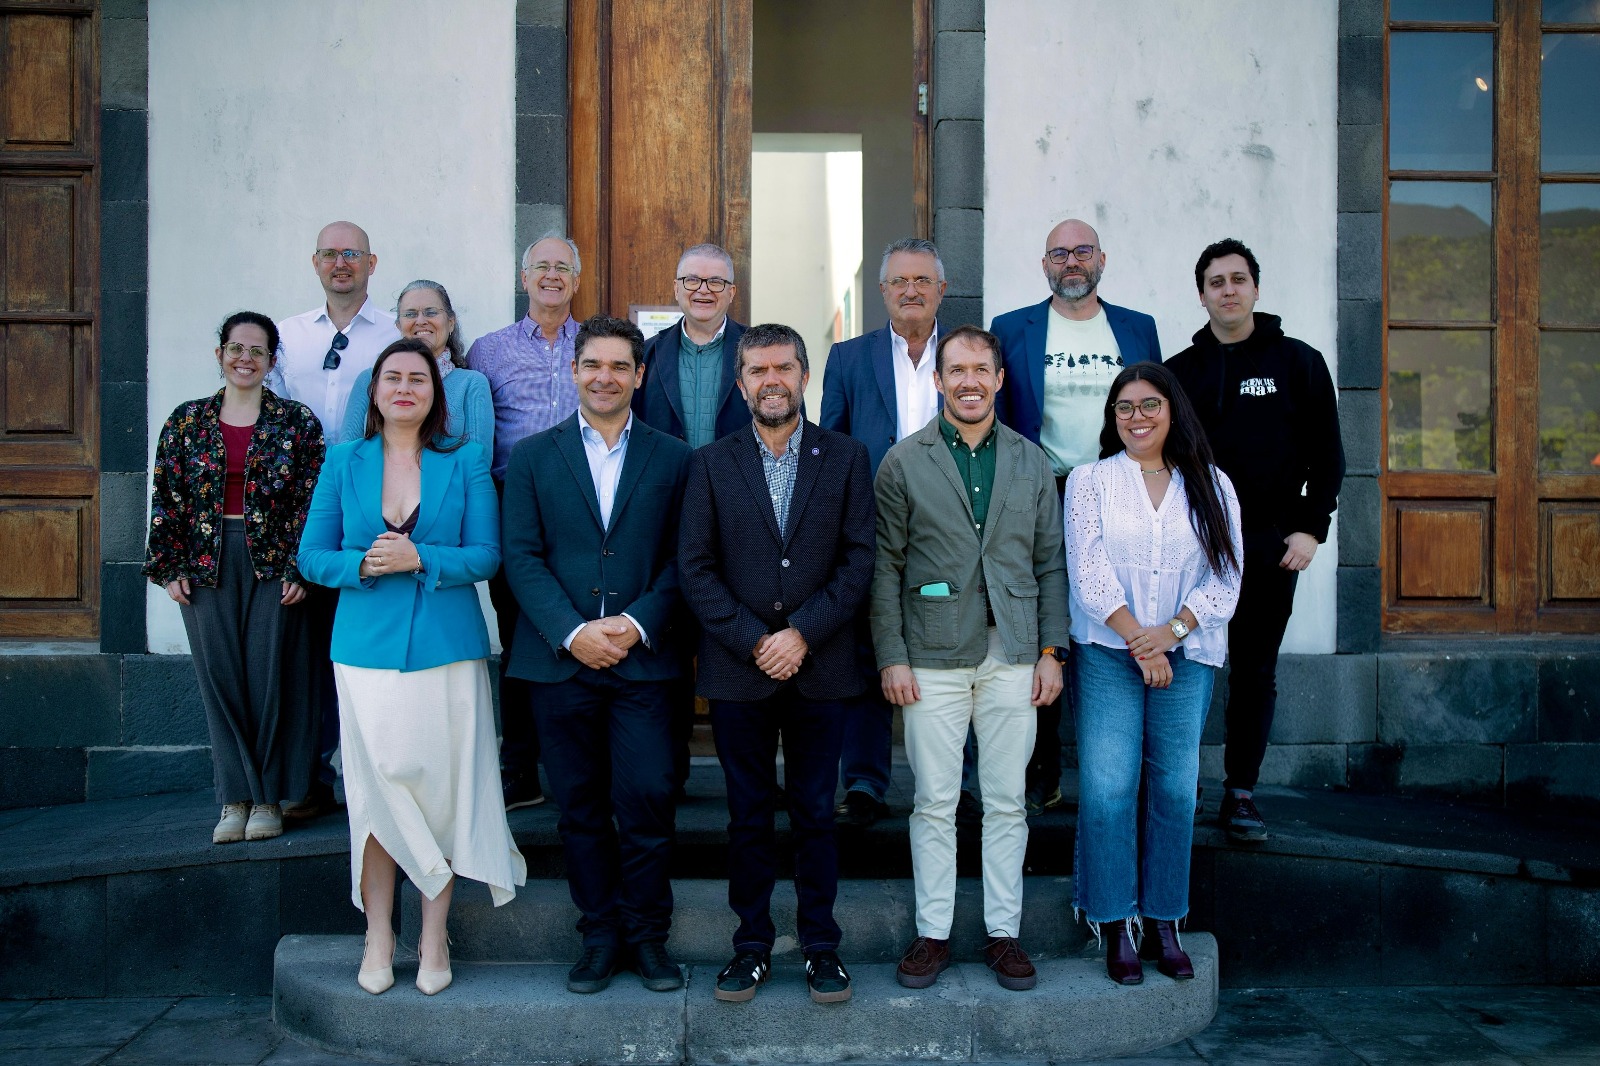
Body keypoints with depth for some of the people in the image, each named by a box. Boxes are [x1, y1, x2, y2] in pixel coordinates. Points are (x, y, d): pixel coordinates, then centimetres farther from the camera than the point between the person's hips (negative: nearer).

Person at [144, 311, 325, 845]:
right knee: (220, 678, 2)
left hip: (274, 565, -2)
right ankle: (235, 797, 11)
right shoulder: (187, 421, 9)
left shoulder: (297, 422, 3)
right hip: (207, 566, 2)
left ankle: (268, 798, 10)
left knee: (270, 677, 0)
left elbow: (312, 501, -1)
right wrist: (169, 568, 1)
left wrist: (299, 570, -9)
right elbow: (166, 500, 8)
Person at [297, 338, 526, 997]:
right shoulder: (344, 463, 9)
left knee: (441, 788, 1)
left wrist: (419, 559, -16)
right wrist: (364, 564, -13)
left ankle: (434, 937, 15)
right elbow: (312, 556, 7)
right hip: (367, 649, 1)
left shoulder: (465, 462, 5)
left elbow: (486, 555, -1)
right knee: (376, 788, 1)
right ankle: (378, 936, 16)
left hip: (446, 648, -1)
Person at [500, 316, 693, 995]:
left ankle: (648, 935, 14)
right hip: (559, 659, 1)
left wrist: (637, 623, -11)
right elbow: (521, 556, 0)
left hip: (643, 659, -1)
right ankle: (600, 935, 21)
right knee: (581, 808, 8)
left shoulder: (672, 459, 8)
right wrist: (572, 632, -11)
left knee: (648, 800, -4)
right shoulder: (532, 456, 8)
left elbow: (681, 558, 3)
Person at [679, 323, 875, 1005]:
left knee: (815, 812, 8)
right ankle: (752, 942, 21)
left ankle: (820, 942, 21)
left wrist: (803, 634, -12)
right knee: (748, 814, 9)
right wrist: (754, 643, -10)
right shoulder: (711, 463, 5)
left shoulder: (846, 457, 4)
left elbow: (860, 559, -2)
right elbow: (695, 569, -1)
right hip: (737, 669, 0)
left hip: (820, 667, 0)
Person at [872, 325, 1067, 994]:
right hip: (933, 657, -2)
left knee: (1006, 802, 7)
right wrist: (892, 657, -5)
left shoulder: (1031, 462, 10)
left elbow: (1050, 563, 11)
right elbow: (885, 567, 1)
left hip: (1012, 658, 2)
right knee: (935, 803, 4)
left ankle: (1003, 932, 19)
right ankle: (933, 933, 16)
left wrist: (1051, 651, 4)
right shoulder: (903, 463, 2)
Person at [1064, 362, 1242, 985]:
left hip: (1187, 657, 2)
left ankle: (1163, 923, 15)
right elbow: (1088, 571, -4)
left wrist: (1173, 630, -12)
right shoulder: (1089, 480, 5)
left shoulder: (1212, 488, 10)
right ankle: (1115, 927, 5)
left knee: (1175, 789, 3)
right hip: (1108, 656, -2)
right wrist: (1139, 641, -11)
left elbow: (1226, 577, 3)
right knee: (1108, 788, -6)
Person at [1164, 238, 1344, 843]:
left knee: (1255, 672, 6)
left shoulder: (1298, 363, 6)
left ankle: (1241, 793, 16)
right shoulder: (1180, 372, 8)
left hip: (1270, 545, 0)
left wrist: (1311, 527, -4)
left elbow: (1326, 455, 6)